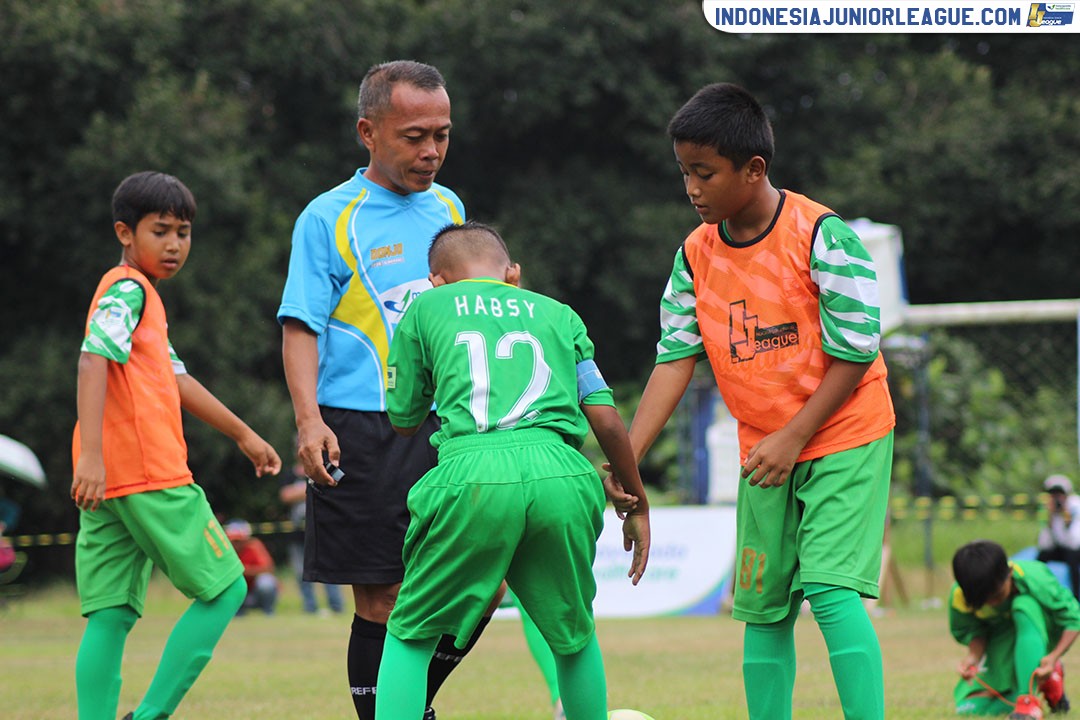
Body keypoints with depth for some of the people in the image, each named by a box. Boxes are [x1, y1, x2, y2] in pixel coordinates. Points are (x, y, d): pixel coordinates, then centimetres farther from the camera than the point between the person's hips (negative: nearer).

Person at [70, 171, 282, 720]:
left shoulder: (137, 294, 25)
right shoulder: (128, 290, -6)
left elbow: (175, 380, 33)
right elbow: (93, 360, -21)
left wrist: (244, 434, 38)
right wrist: (91, 454, -30)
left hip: (107, 487, 9)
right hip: (149, 476, -9)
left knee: (111, 616, 3)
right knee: (224, 590, 0)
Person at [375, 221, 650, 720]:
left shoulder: (426, 309, 23)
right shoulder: (557, 314, 27)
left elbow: (404, 420, 29)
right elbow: (607, 420, 19)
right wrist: (636, 502, 30)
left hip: (471, 474, -2)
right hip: (560, 474, 2)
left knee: (411, 635, 13)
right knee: (574, 637, 22)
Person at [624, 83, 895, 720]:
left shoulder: (821, 235, -15)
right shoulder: (696, 255, 2)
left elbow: (854, 352, -13)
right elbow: (676, 358, 2)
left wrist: (793, 439, -15)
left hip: (845, 437, -6)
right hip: (765, 453, 6)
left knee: (830, 588, -19)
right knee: (763, 607, 6)